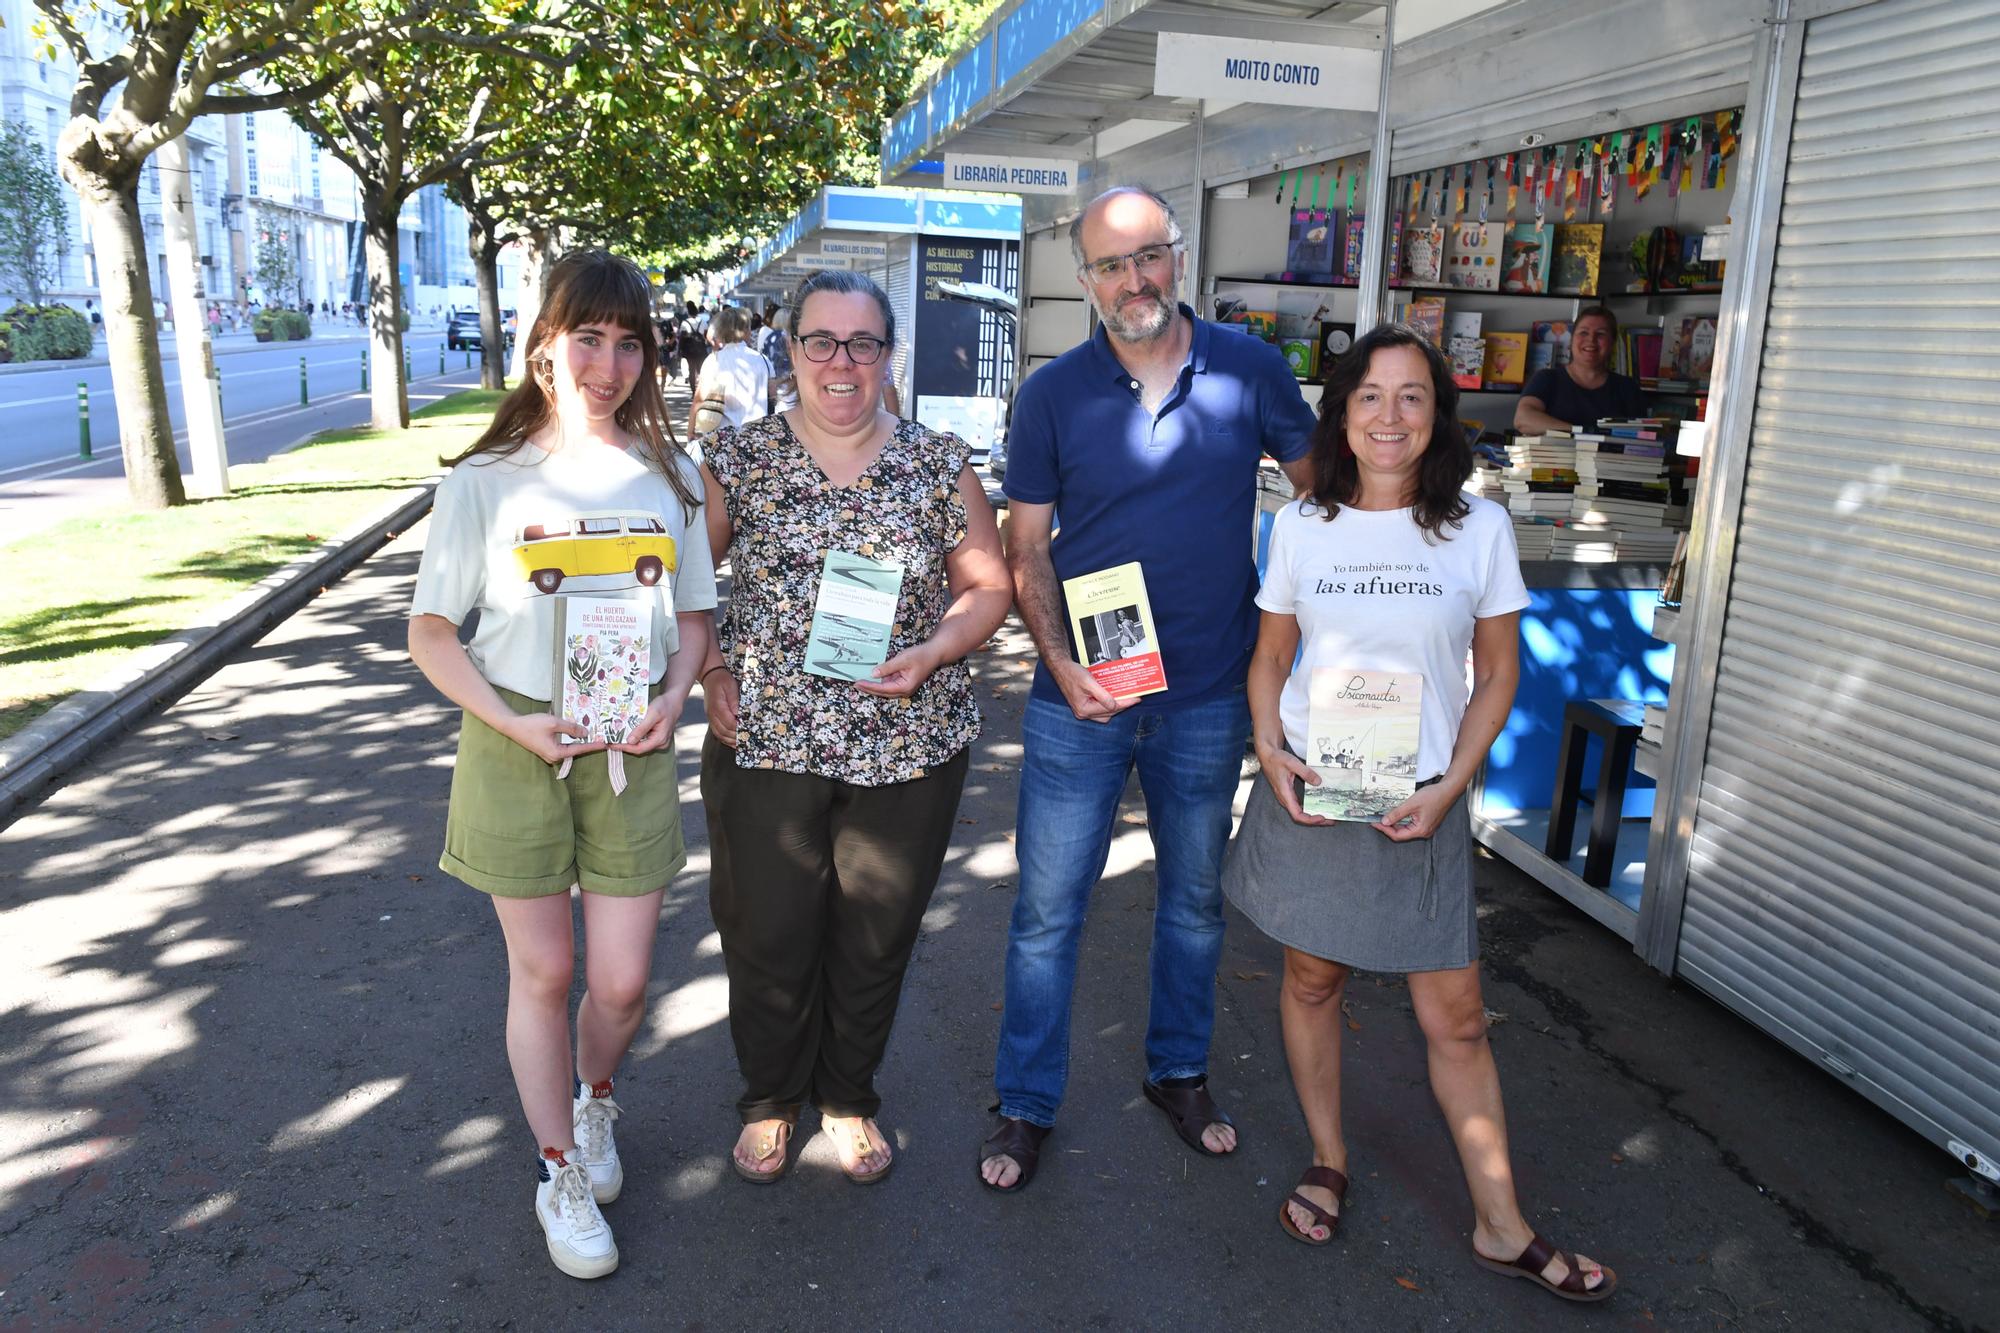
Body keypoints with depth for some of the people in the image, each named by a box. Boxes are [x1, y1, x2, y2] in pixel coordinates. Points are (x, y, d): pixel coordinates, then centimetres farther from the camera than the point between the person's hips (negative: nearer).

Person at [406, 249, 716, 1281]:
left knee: (621, 983, 6)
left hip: (633, 748, 2)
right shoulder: (485, 481, -5)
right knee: (542, 973, 10)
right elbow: (431, 631, -2)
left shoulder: (669, 476, 2)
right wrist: (513, 723, -14)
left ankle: (593, 1103, 41)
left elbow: (692, 614, 9)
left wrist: (673, 697, -9)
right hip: (517, 746, -1)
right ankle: (559, 1172, 31)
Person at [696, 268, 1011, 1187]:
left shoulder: (939, 464, 1)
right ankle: (770, 1099, 37)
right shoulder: (736, 458, 0)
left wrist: (932, 655, -12)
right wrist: (710, 673, -6)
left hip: (910, 748, 1)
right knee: (767, 938, 9)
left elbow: (988, 585, 5)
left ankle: (849, 1099, 38)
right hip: (764, 743, 0)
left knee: (876, 940, 12)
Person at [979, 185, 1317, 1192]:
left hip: (1208, 695, 2)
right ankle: (1026, 1105, 23)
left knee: (1196, 897, 17)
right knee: (1046, 908, 4)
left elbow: (1323, 486, 9)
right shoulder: (1053, 392, -3)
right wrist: (1062, 664, -14)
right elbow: (1027, 549, -1)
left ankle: (1179, 1070, 39)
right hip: (1078, 700, -1)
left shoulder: (1249, 370, -2)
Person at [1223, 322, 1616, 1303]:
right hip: (1308, 791, 1)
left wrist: (1449, 786, -9)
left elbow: (1498, 673, 2)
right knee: (1311, 977, 13)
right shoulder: (1301, 524, -1)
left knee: (1456, 1017, 5)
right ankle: (1327, 1160, 36)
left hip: (1421, 805, -1)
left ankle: (1500, 1226, 21)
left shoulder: (1479, 527, -4)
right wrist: (1270, 751, -8)